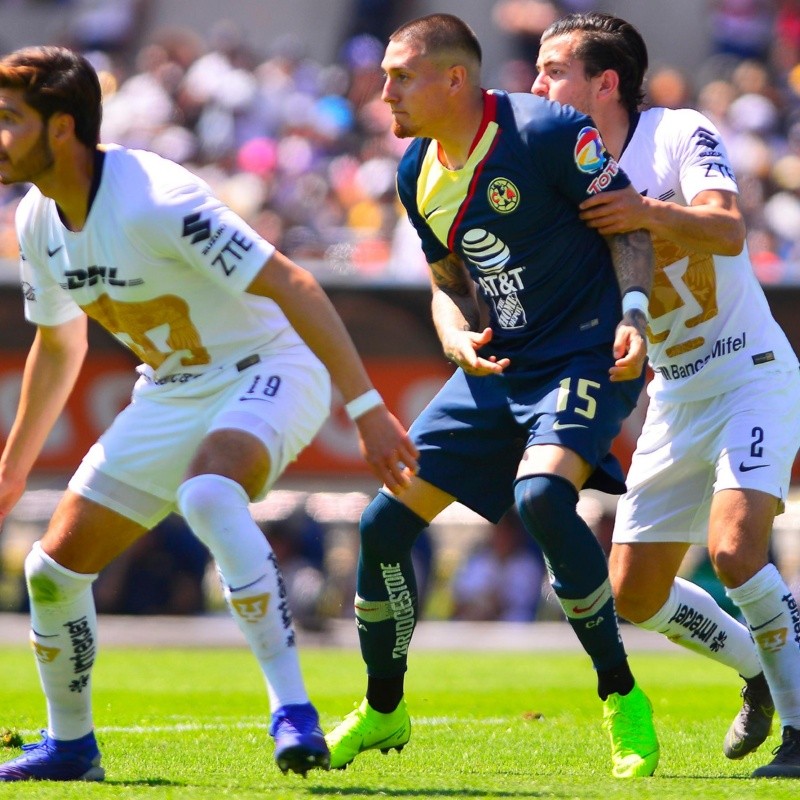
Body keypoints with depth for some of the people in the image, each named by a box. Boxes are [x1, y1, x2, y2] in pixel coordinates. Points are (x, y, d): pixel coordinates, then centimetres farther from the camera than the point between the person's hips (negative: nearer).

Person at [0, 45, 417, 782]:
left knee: (207, 494, -40)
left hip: (267, 371, -8)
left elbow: (292, 287, -28)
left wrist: (367, 408, -31)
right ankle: (70, 746, 25)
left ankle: (293, 711, -35)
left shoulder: (155, 202, -28)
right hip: (170, 395, 8)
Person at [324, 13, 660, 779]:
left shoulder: (548, 132, -16)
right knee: (385, 519, -1)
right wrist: (456, 335, -6)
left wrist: (632, 314, -25)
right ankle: (382, 711, 21)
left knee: (541, 495, -33)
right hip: (494, 367, 7)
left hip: (586, 359, -7)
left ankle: (622, 699, -17)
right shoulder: (417, 175, 5)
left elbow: (630, 227, -10)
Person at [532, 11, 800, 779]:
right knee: (634, 596, 5)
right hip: (674, 399, 7)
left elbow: (728, 230, -29)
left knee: (735, 548, -27)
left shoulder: (681, 136, -13)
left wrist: (651, 211, -47)